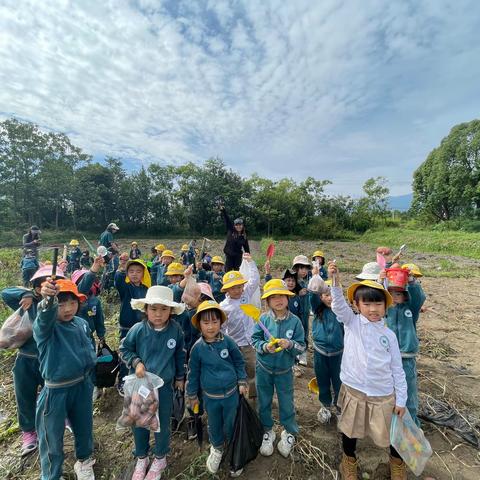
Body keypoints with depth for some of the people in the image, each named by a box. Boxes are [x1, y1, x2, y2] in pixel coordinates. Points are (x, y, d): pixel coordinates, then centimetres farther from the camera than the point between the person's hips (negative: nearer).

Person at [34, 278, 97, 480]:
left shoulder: (82, 323, -4)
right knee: (53, 435, 13)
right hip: (56, 391, -5)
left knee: (84, 427, 24)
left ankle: (84, 461, 51)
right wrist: (47, 301, -66)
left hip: (82, 386, 5)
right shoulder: (45, 327, -20)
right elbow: (45, 317, -47)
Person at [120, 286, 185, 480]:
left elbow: (180, 355, 0)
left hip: (164, 385, 0)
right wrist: (135, 362, -17)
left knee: (162, 423, 16)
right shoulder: (137, 329, -19)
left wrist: (180, 377, 9)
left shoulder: (176, 330, -16)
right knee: (139, 422, 18)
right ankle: (141, 458, 46)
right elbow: (124, 349, -1)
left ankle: (160, 458, 44)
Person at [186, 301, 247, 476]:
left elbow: (239, 362, -2)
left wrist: (242, 382, -1)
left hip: (231, 393, -1)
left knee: (231, 425, 16)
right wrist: (192, 395, 6)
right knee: (214, 425, 22)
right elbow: (193, 373, -2)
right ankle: (217, 448, 51)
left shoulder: (228, 341, -17)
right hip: (210, 396, 1)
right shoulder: (197, 347, -16)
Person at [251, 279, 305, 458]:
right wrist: (265, 347, -24)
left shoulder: (295, 321, -15)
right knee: (264, 402, 19)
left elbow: (302, 346, -10)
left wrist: (290, 344, -29)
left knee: (286, 403, 17)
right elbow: (254, 339, -6)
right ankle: (267, 431, 45)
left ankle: (289, 432, 44)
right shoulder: (264, 319, -15)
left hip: (285, 370, -1)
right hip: (264, 369, 1)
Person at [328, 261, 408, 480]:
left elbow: (397, 369, 2)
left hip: (383, 394, 1)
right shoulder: (351, 322, -10)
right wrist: (335, 281, -47)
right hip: (353, 390, -1)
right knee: (351, 429, 18)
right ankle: (349, 461, 48)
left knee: (391, 432, 20)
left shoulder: (389, 335, -4)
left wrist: (401, 400, 3)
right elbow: (338, 306, -30)